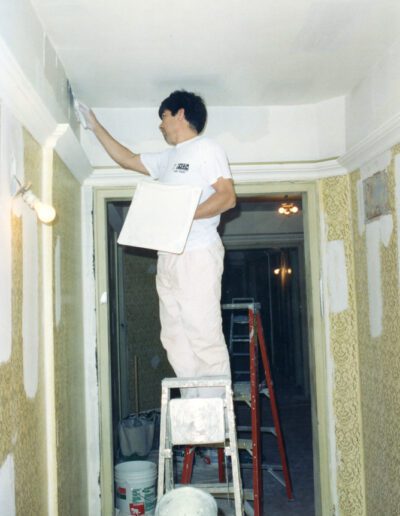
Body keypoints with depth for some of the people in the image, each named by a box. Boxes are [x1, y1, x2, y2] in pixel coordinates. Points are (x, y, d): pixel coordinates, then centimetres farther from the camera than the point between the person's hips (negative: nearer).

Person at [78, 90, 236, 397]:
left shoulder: (206, 148, 1)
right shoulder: (167, 158, 25)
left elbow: (228, 197, -9)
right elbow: (127, 159, 36)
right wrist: (96, 127, 38)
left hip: (198, 254, -8)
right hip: (168, 257, 8)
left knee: (204, 334, -11)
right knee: (175, 337, 4)